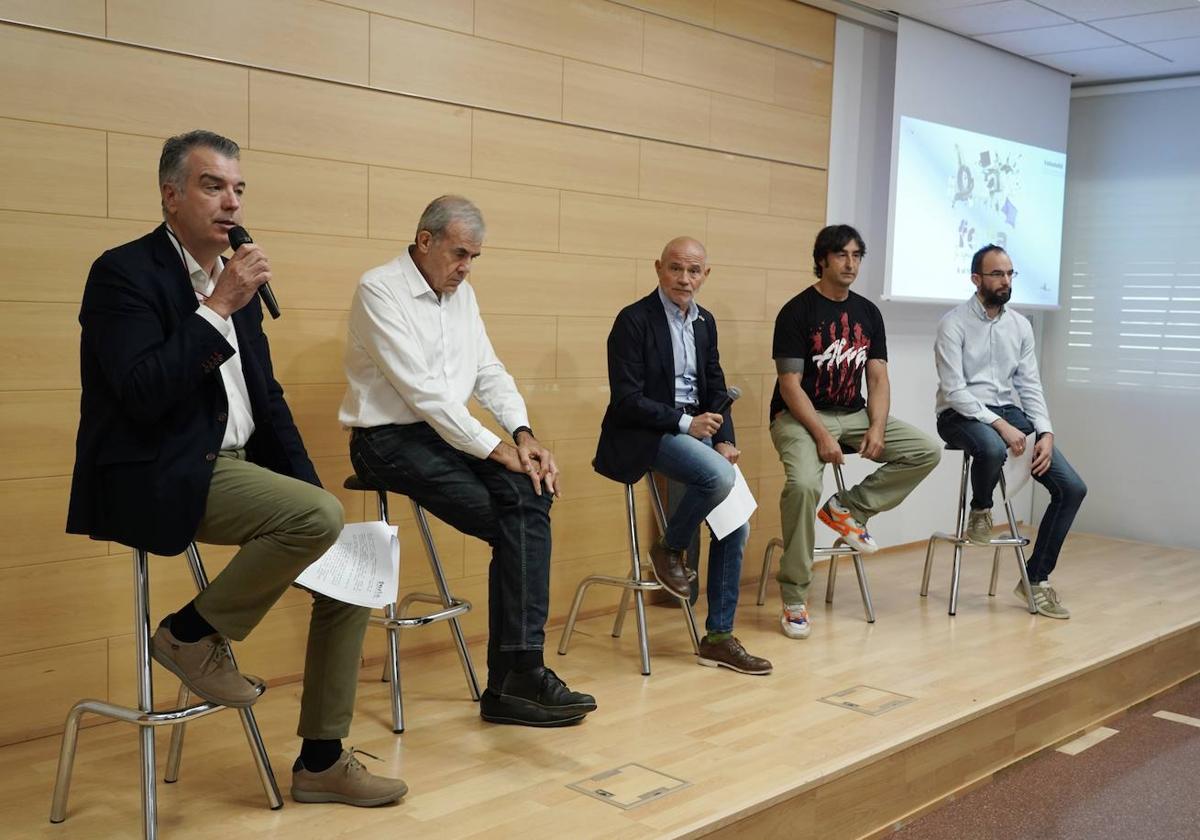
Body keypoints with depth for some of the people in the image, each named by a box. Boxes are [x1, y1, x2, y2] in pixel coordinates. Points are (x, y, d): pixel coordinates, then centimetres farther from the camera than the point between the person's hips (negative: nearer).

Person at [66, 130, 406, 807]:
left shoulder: (232, 283, 14)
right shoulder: (125, 272, -10)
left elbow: (265, 396, 16)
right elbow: (143, 395, -23)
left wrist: (310, 488, 5)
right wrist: (218, 308, -21)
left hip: (234, 468, 8)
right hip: (156, 479, -8)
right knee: (321, 518, -28)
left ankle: (322, 760, 8)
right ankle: (193, 633, -4)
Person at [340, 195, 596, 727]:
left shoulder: (461, 294, 14)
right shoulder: (380, 290, -10)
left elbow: (490, 374, 12)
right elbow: (420, 388, -19)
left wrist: (522, 434, -7)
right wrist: (494, 448, -20)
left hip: (447, 433, 7)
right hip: (391, 440, -7)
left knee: (530, 498, -21)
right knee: (516, 521, -23)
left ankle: (515, 675, -19)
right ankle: (517, 675, -13)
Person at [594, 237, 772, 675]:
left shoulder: (704, 321, 11)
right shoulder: (634, 320, -11)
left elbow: (716, 388, 13)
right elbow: (626, 400, -16)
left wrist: (724, 439, -3)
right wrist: (686, 423, -18)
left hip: (694, 429, 7)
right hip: (643, 435, -7)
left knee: (737, 523, -4)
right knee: (719, 476, -32)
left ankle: (719, 638, 7)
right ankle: (670, 548, -3)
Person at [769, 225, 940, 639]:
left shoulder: (868, 312, 9)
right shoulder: (797, 312, -9)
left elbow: (878, 378, 6)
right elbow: (790, 384, -13)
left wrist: (877, 428, -12)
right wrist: (822, 436, -23)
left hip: (853, 414, 6)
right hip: (800, 415, -6)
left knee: (926, 451, -10)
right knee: (803, 485, -33)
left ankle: (847, 508, 2)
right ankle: (794, 599, -19)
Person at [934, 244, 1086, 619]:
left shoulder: (1020, 325, 9)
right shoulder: (953, 323, -9)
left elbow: (1030, 387, 8)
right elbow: (954, 391, -16)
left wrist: (1046, 433, -7)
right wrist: (1000, 425, -24)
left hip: (1009, 412, 6)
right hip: (961, 415, -6)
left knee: (1072, 488, -9)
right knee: (993, 448, -43)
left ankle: (1035, 579, 3)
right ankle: (980, 509, -7)